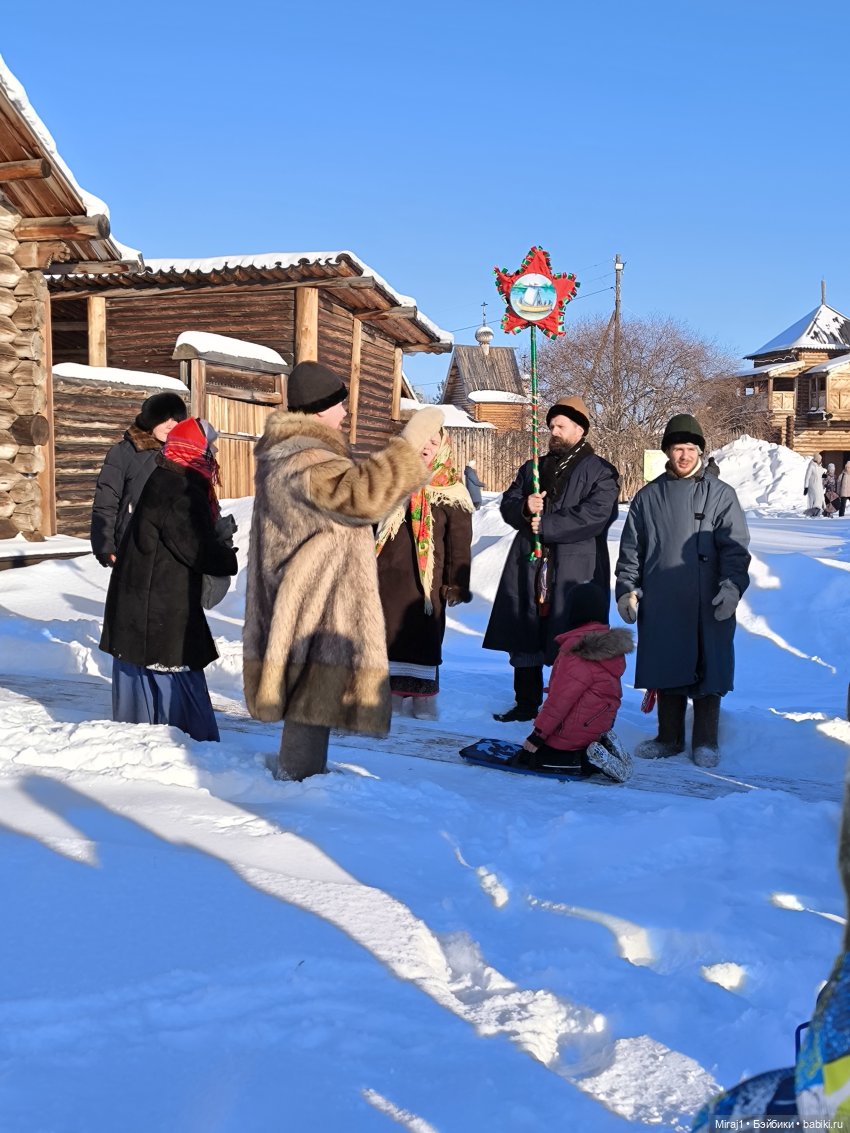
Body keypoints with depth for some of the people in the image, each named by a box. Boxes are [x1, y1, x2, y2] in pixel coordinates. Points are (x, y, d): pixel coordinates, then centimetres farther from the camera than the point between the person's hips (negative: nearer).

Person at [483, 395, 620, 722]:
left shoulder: (601, 472, 0)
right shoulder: (532, 469, 19)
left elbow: (595, 517, -15)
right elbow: (507, 506, 13)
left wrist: (545, 523, -15)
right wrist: (525, 508, -11)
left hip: (575, 574, -6)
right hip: (528, 569, 6)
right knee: (523, 640, 11)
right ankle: (526, 703, 24)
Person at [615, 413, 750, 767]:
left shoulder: (720, 495, 3)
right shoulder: (647, 497, 11)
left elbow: (735, 548, -2)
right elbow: (630, 549, 13)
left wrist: (732, 587, -13)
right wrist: (626, 589, 6)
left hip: (708, 605, -2)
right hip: (660, 605, 2)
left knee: (707, 671, 2)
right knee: (665, 671, 9)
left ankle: (705, 741, 16)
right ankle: (669, 737, 23)